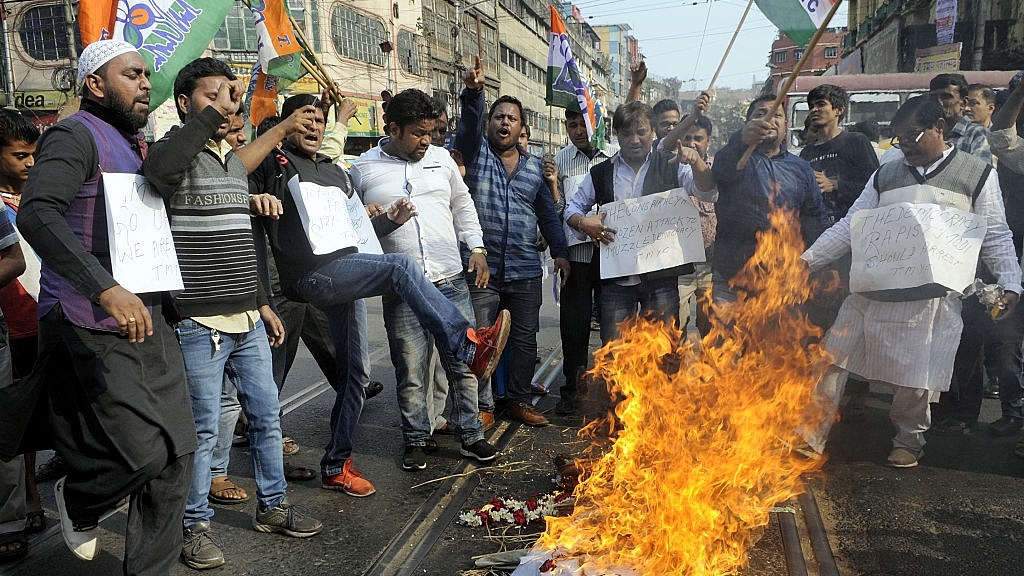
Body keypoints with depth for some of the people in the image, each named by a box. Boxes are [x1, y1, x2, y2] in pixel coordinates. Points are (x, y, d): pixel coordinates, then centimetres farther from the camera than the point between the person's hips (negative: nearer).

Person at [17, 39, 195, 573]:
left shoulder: (134, 145, 20)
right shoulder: (76, 136, -7)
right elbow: (37, 213, -23)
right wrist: (106, 290, -31)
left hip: (145, 316, 8)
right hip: (92, 326, -8)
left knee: (177, 452, 5)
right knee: (143, 453, -13)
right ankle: (77, 501, 22)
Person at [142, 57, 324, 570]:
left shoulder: (236, 162, 15)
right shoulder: (176, 152, -8)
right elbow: (159, 168, -37)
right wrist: (214, 112, -29)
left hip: (247, 318, 7)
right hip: (198, 322, -7)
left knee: (266, 415, 14)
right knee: (203, 428, 3)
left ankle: (272, 506, 30)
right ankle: (196, 525, 20)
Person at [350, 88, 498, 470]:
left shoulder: (441, 158, 12)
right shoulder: (363, 169, 4)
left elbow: (463, 205, 19)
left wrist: (476, 247, 10)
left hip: (451, 280, 2)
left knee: (463, 361, 6)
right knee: (410, 371, 6)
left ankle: (470, 435, 21)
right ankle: (416, 439, 23)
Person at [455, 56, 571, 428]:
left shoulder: (534, 168, 14)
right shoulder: (476, 153, 4)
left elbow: (547, 213, 15)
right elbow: (469, 125, -17)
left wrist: (560, 251, 8)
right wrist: (473, 93, -34)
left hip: (525, 272, 3)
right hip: (480, 268, -3)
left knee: (524, 340, 8)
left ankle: (519, 401, 22)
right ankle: (482, 405, 14)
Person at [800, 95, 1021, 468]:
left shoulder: (977, 174, 6)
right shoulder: (885, 176, 12)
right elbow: (849, 227, 10)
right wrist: (808, 259, 2)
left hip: (932, 298, -2)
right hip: (871, 292, 3)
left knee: (915, 376, 2)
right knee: (832, 359, -1)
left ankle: (909, 441, 26)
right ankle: (812, 437, 8)